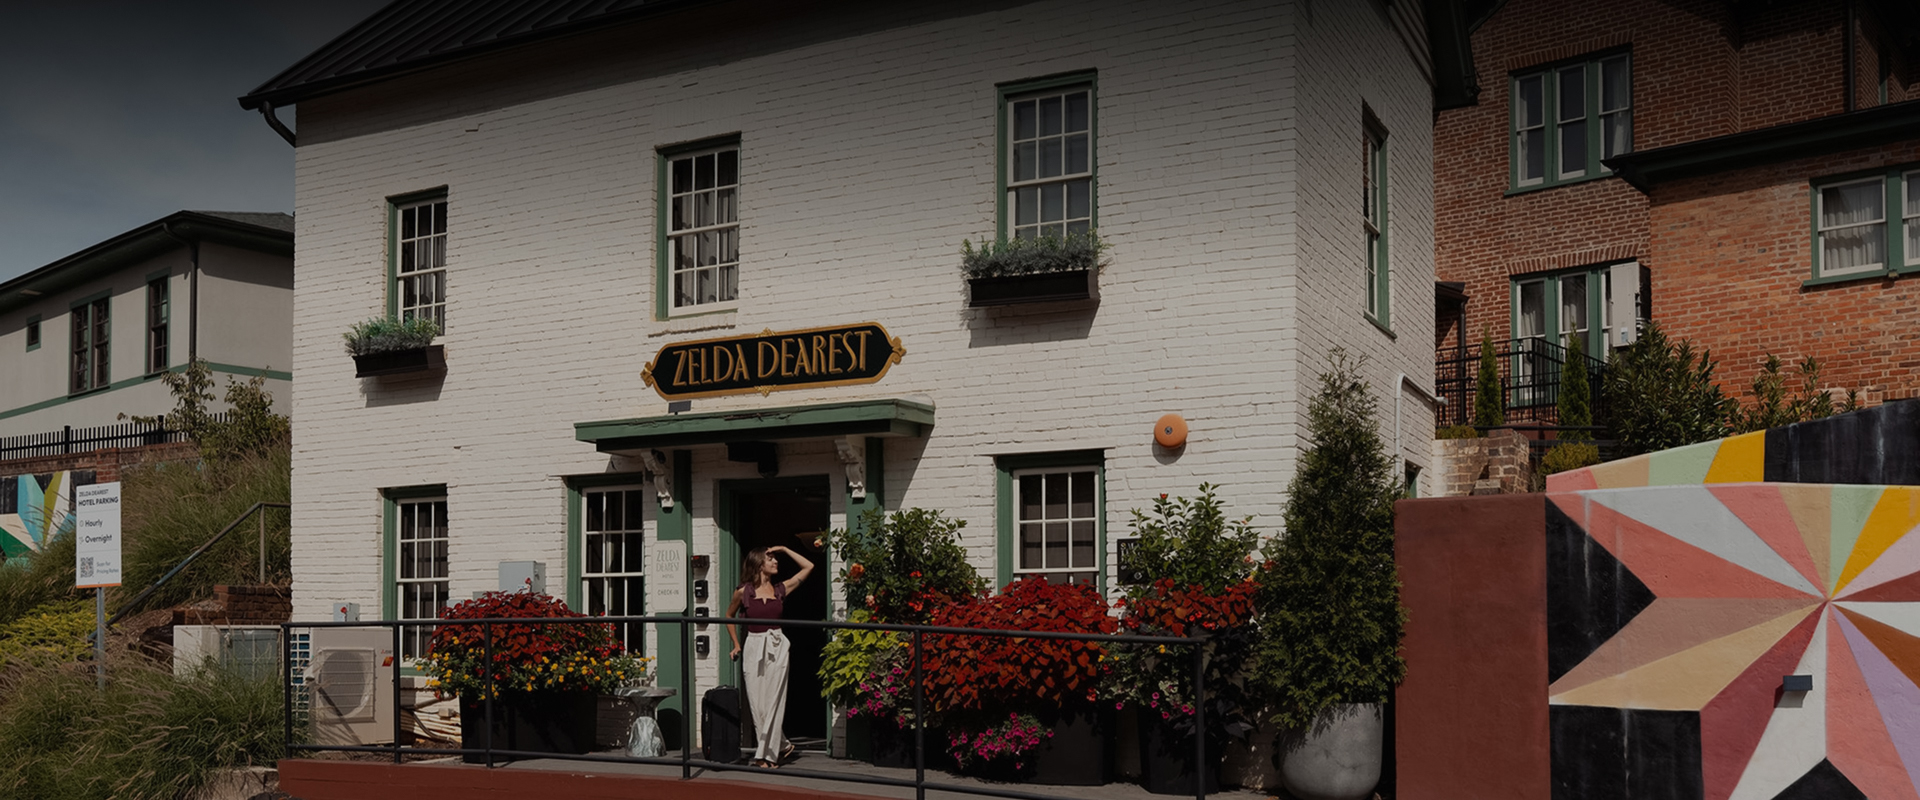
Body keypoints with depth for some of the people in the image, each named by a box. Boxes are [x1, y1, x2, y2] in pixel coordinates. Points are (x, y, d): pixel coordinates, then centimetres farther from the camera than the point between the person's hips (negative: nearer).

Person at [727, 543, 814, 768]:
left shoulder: (780, 589, 7)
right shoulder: (743, 592, 3)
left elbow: (808, 566, 11)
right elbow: (729, 616, 19)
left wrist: (784, 549, 10)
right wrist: (736, 645, 15)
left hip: (777, 647, 0)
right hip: (754, 647, 0)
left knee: (772, 701, -4)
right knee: (757, 703, 0)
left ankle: (766, 754, 2)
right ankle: (782, 746, 16)